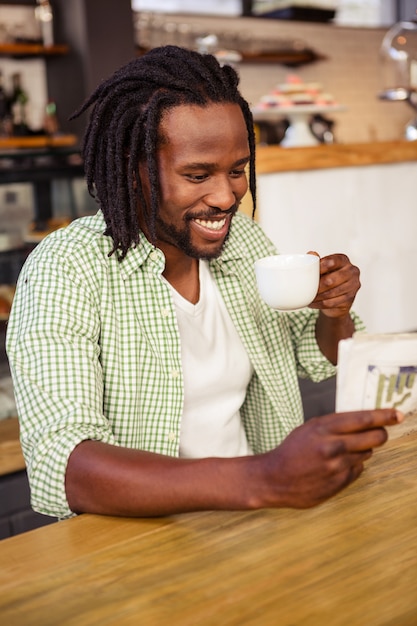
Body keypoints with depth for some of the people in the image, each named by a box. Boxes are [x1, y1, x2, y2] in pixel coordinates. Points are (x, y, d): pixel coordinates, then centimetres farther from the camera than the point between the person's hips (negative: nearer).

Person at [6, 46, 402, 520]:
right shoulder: (64, 272, -17)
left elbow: (316, 360, 16)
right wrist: (262, 480, -41)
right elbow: (61, 467, -29)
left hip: (257, 524, 5)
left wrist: (335, 312, -7)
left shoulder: (246, 241, 2)